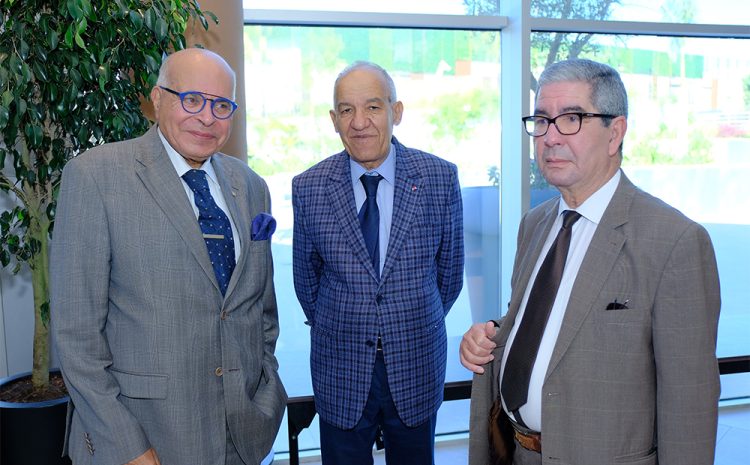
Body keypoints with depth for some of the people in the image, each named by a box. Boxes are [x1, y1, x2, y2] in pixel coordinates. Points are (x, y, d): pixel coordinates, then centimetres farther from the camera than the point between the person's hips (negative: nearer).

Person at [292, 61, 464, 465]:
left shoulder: (441, 178, -8)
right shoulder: (308, 188, -7)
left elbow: (449, 270, 4)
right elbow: (306, 279, 6)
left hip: (417, 369, 1)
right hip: (340, 372, 0)